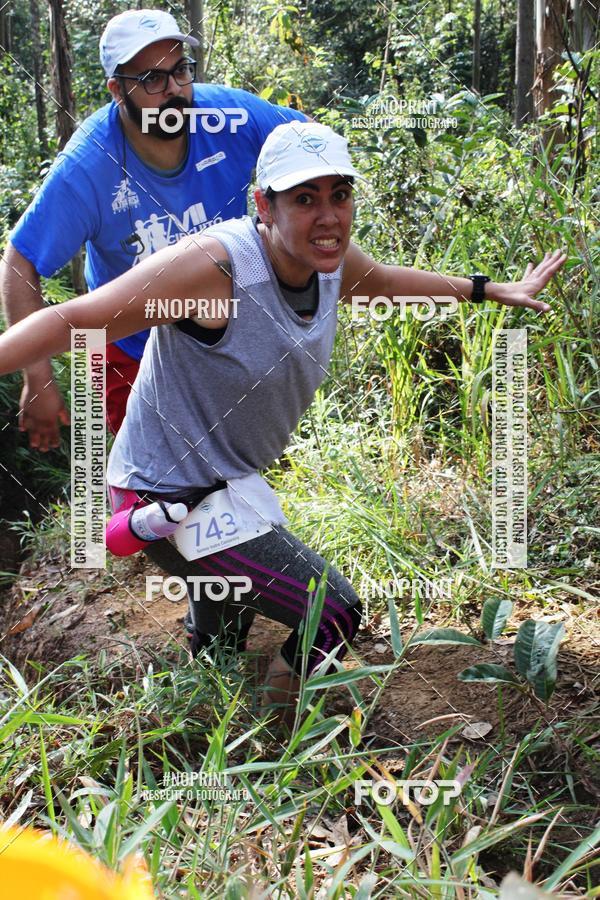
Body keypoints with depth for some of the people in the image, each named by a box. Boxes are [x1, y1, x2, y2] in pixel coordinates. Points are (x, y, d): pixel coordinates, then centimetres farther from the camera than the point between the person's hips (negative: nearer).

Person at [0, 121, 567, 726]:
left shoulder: (331, 261, -3)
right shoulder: (215, 266, -28)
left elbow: (388, 279, 20)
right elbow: (75, 320, -27)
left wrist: (495, 290, 29)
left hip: (229, 485, 9)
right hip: (170, 500, -8)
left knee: (222, 650, 28)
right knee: (333, 611, -12)